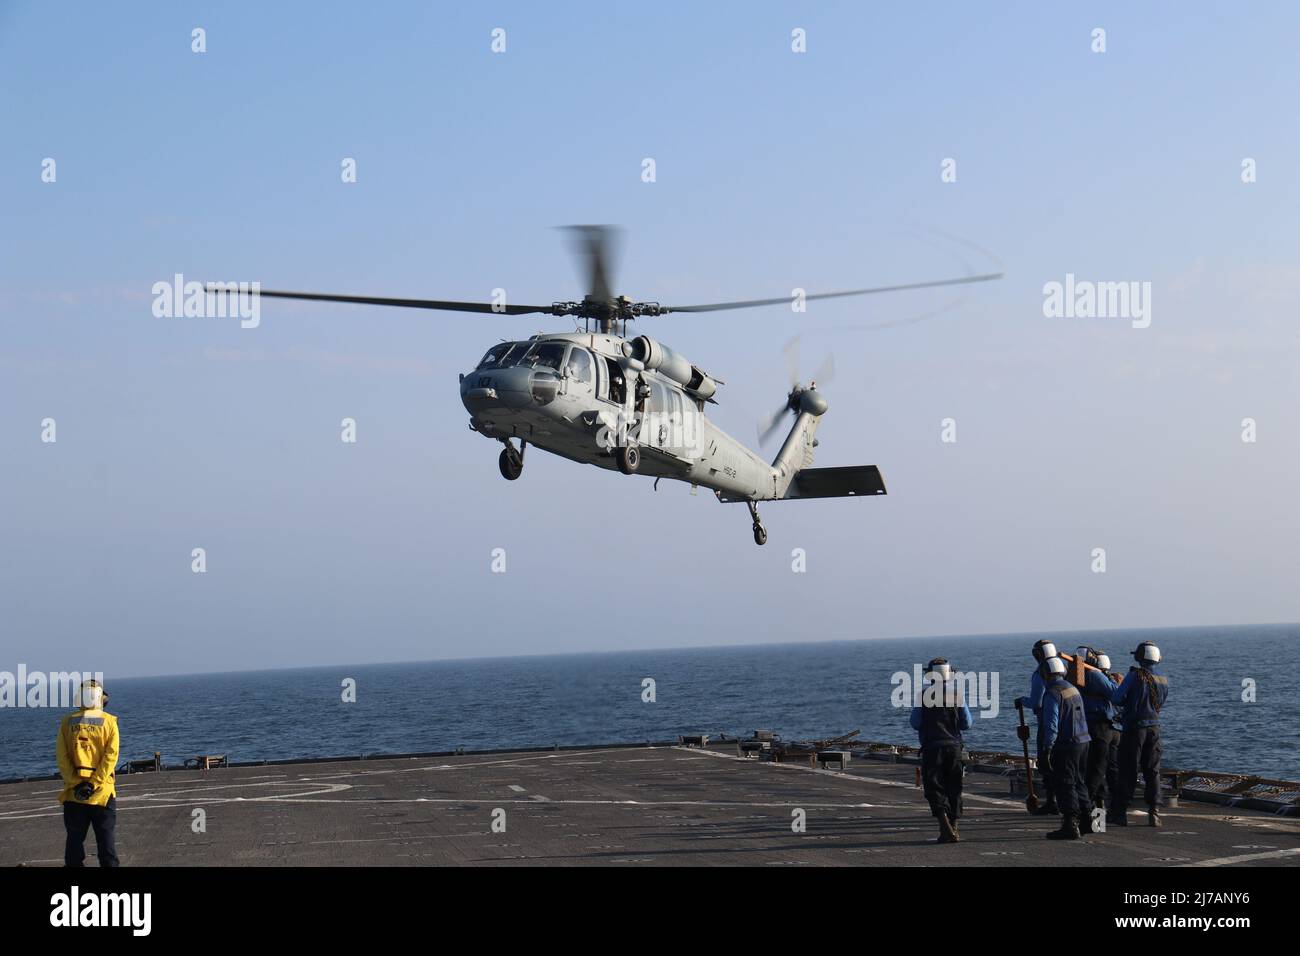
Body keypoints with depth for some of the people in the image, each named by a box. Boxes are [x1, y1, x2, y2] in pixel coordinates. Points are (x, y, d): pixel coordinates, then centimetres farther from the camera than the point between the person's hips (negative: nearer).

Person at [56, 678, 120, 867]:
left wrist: (75, 783, -5)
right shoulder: (108, 722, -2)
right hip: (102, 792, -1)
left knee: (75, 839, 8)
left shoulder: (68, 722, 2)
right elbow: (111, 754, -10)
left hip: (74, 793, 1)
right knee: (105, 839, 5)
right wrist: (93, 783, -10)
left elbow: (62, 756, -5)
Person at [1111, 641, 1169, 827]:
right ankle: (1154, 813, 4)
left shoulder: (1135, 675, -14)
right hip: (1154, 727, 5)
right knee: (1152, 771, 10)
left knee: (1128, 771, 1)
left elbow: (1117, 699, -10)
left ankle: (1121, 813, 4)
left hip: (1134, 727, -5)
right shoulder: (1164, 679, 5)